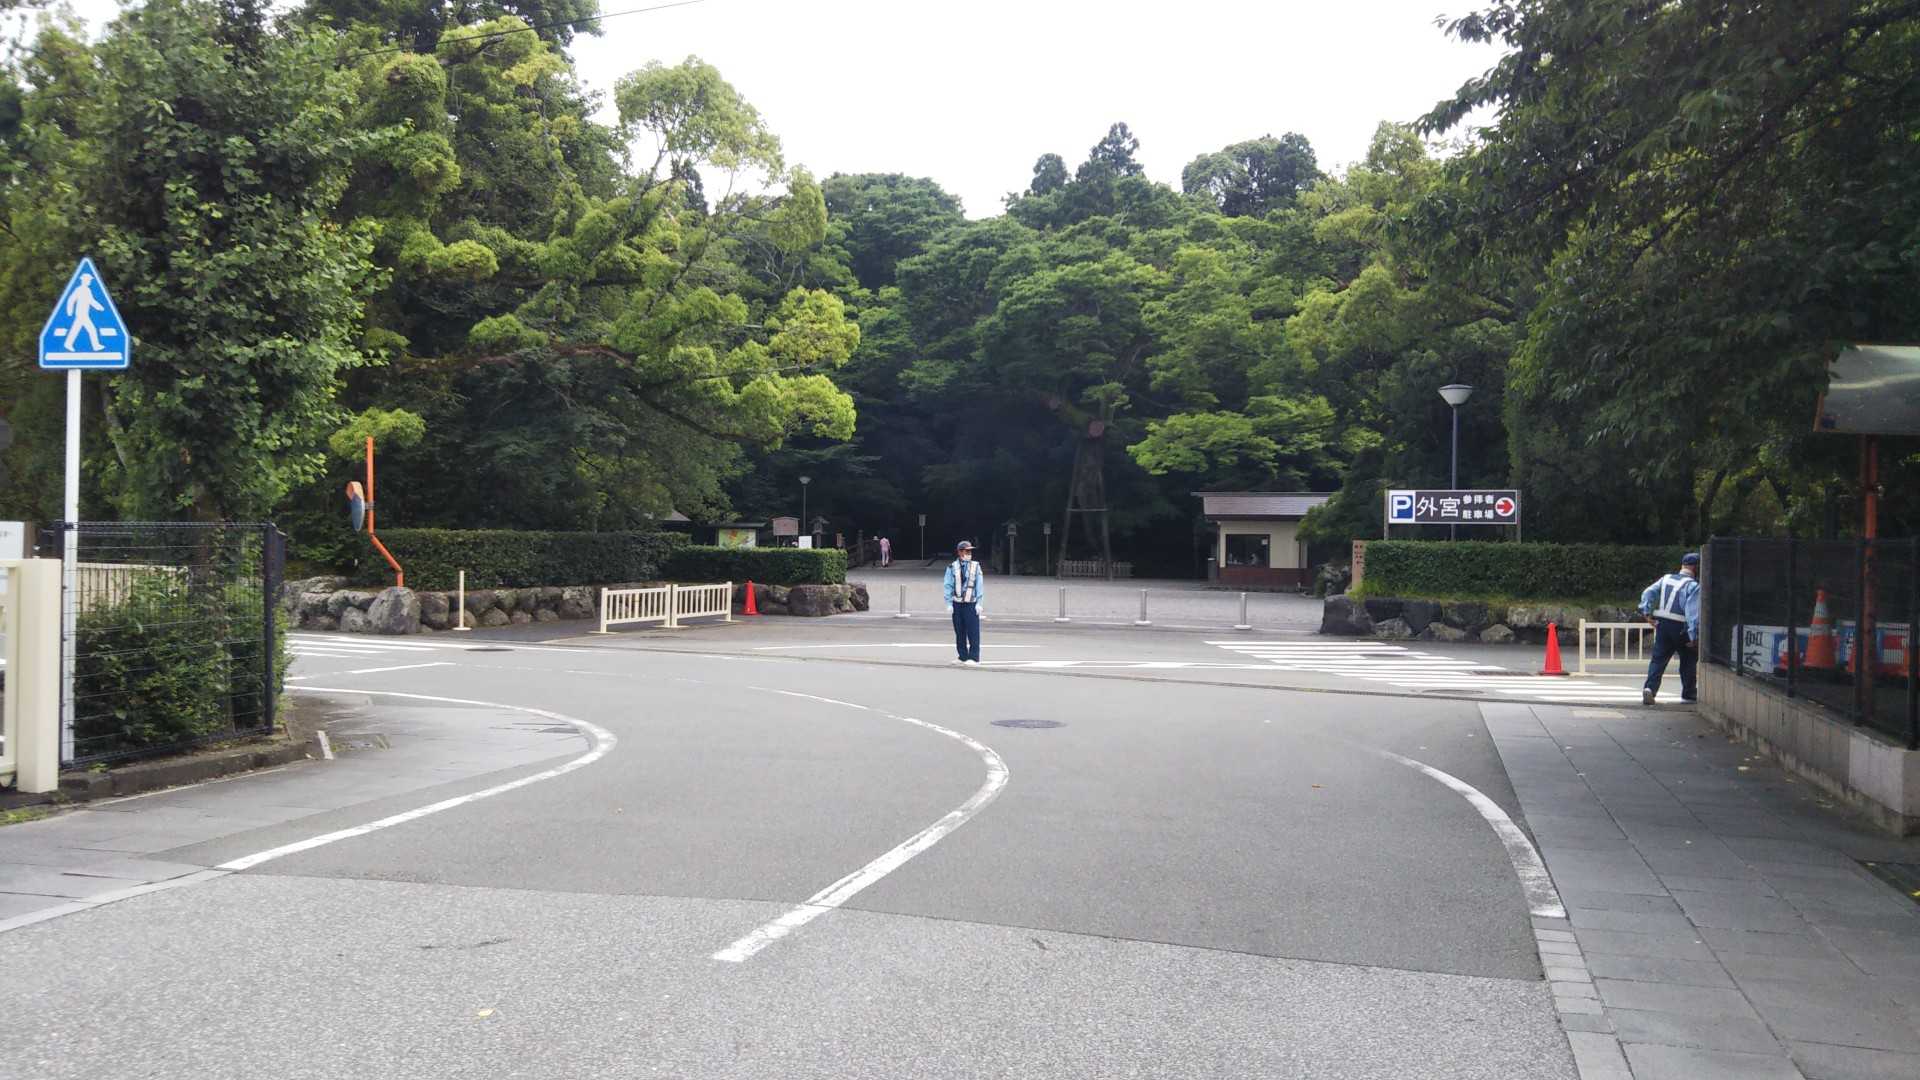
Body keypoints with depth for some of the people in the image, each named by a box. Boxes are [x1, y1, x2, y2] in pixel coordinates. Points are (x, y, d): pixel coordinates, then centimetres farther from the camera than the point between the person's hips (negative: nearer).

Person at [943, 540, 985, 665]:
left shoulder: (975, 567, 2)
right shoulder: (952, 567, 1)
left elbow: (979, 585, 2)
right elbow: (948, 586, 3)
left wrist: (979, 603, -3)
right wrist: (949, 603, -3)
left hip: (971, 604, -1)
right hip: (957, 604, 1)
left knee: (973, 632, -6)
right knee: (959, 632, 6)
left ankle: (974, 658, -3)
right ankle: (963, 657, 16)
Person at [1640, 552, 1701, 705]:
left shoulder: (1665, 579, 10)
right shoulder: (1693, 586, -9)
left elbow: (1649, 593, 2)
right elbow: (1693, 612, -17)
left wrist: (1647, 612, -1)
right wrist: (1694, 636, -18)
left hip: (1662, 624, 4)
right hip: (1680, 628, -4)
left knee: (1658, 659, 4)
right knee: (1689, 659, 15)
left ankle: (1650, 688, -15)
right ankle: (1689, 693, 24)